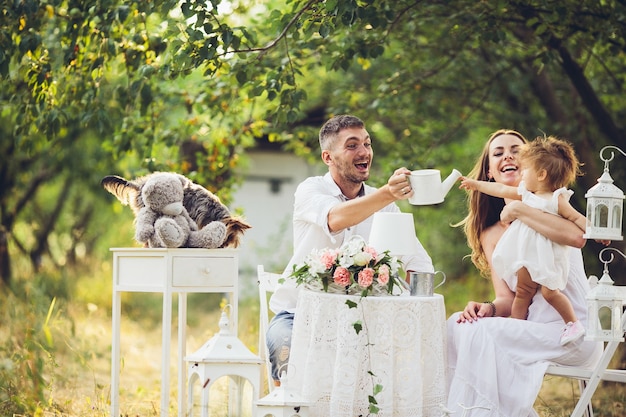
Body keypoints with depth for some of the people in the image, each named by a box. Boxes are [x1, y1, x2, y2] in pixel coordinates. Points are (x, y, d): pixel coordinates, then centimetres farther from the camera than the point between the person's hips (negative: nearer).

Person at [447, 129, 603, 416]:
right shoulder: (490, 234, 14)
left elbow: (576, 237, -24)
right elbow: (507, 299, 5)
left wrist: (519, 210, -18)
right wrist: (489, 307, -18)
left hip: (575, 332, -5)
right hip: (532, 326, 5)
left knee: (483, 334, -25)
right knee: (458, 325, -17)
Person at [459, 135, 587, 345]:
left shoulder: (557, 199, -10)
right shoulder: (526, 193, 9)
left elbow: (577, 218, -9)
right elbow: (501, 190, 19)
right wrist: (477, 184, 26)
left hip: (546, 255, -7)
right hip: (526, 255, 7)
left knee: (549, 291, -12)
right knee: (522, 291, 9)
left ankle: (574, 324, 1)